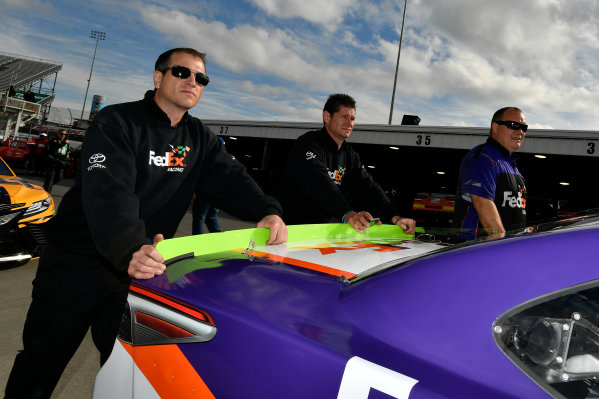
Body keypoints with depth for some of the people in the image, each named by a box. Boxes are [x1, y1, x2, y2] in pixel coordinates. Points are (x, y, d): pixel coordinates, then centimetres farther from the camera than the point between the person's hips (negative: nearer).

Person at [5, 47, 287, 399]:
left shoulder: (200, 138, 5)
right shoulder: (117, 122, -14)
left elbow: (231, 179, -6)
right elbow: (108, 192, -29)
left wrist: (267, 211, -26)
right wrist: (130, 249, -46)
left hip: (139, 268, 5)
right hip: (76, 264, -4)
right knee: (39, 368, 12)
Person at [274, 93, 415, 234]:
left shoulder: (350, 156, 13)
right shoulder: (308, 144, -11)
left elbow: (368, 188, 3)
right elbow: (319, 183, -27)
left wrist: (395, 217, -13)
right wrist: (348, 214, -42)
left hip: (324, 225, 7)